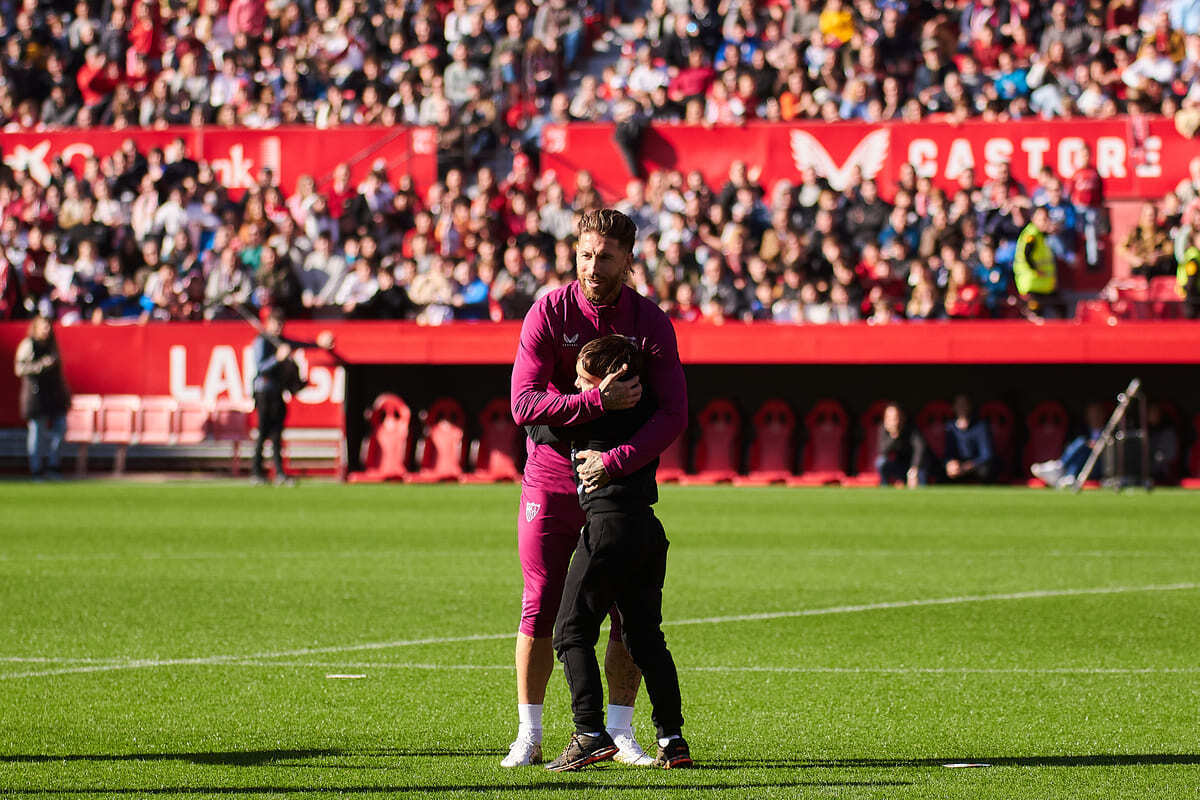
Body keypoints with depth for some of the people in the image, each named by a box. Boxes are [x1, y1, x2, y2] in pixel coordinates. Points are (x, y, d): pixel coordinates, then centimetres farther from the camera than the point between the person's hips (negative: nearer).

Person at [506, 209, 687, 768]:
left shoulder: (651, 323, -6)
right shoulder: (550, 313, -9)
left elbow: (673, 416, -13)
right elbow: (524, 403, -17)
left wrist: (615, 461, -25)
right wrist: (599, 401, -26)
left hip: (622, 480, 1)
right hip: (551, 479, -1)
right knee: (540, 610, -2)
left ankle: (619, 732, 11)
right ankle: (529, 734, 6)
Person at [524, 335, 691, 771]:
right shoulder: (646, 408, 11)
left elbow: (538, 429, 4)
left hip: (608, 523, -7)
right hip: (648, 526, 7)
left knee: (572, 630, -1)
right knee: (645, 636, 13)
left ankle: (590, 732, -12)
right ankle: (672, 739, 7)